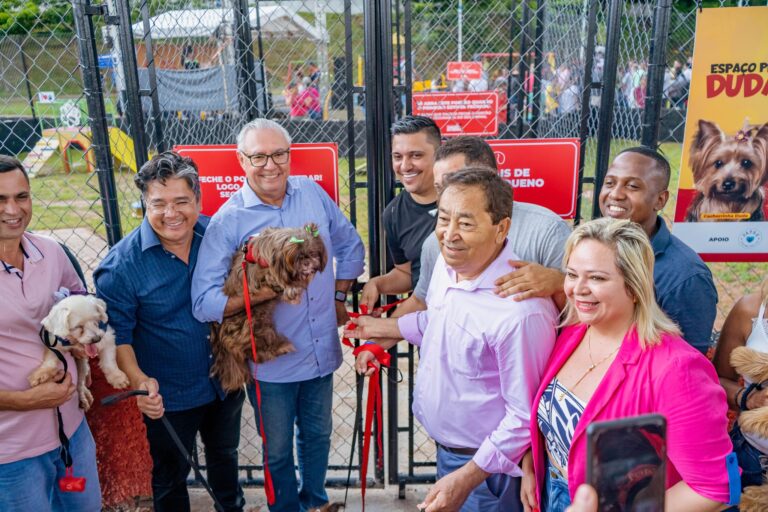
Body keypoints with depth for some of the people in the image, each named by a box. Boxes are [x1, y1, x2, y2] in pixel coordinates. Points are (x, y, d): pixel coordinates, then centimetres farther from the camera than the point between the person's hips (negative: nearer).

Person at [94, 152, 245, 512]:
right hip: (168, 396, -4)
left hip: (226, 383, 4)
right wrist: (139, 380, -29)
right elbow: (117, 334, -14)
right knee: (170, 477, 20)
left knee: (224, 455, 30)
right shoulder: (122, 265, -22)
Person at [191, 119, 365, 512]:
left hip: (322, 354, 4)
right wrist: (261, 293, -30)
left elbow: (351, 247, 11)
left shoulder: (313, 193, -3)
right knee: (278, 451, 17)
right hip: (271, 364, -4)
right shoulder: (228, 221, -15)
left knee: (318, 437, 25)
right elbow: (204, 303, -20)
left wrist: (339, 296, 7)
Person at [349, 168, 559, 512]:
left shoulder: (520, 310, -33)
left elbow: (526, 415, -25)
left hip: (486, 464, -7)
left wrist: (468, 477, -20)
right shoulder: (448, 262, -7)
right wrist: (384, 328, 18)